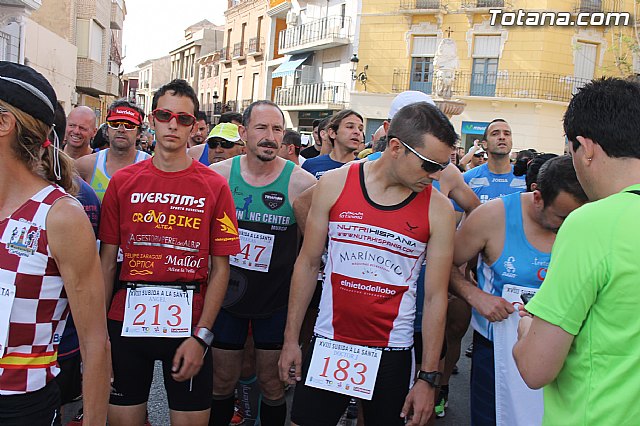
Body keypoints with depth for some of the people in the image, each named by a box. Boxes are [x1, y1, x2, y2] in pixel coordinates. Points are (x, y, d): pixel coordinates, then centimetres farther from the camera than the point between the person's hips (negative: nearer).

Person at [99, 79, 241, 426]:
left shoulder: (214, 187, -2)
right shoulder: (122, 181, 4)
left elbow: (220, 268, -2)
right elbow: (107, 260, 6)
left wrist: (201, 336, -9)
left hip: (189, 324, -1)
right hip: (126, 320, 2)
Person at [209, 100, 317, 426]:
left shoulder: (301, 183, -12)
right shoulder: (218, 174, -6)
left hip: (276, 301, -1)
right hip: (227, 294, 2)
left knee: (272, 385, 12)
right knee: (221, 382, 16)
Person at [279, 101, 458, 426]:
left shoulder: (438, 209, -7)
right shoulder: (335, 184, -6)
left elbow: (436, 295, -4)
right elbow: (308, 263, 2)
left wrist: (428, 377, -3)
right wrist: (290, 339, 3)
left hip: (392, 351, 0)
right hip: (328, 343, 1)